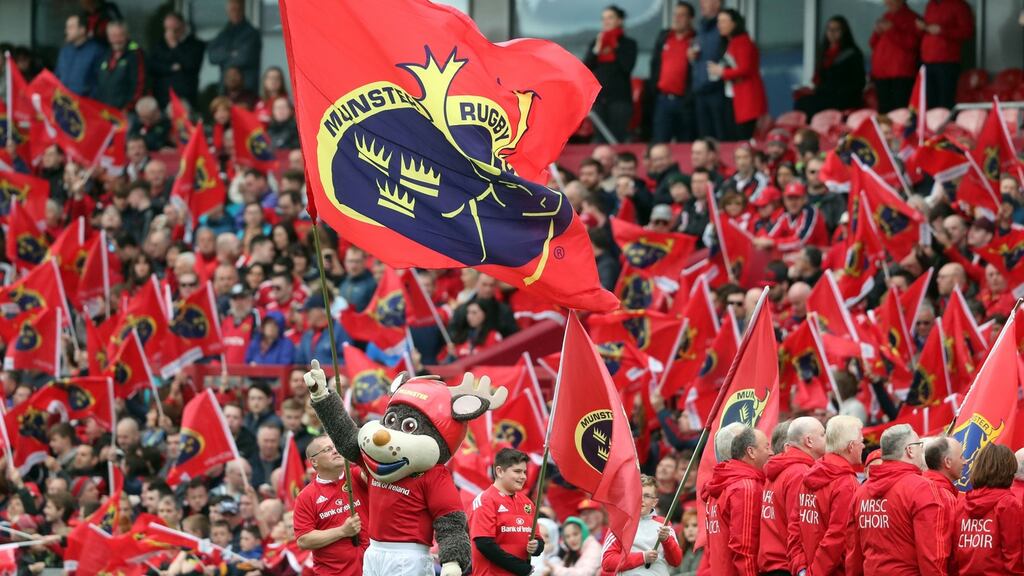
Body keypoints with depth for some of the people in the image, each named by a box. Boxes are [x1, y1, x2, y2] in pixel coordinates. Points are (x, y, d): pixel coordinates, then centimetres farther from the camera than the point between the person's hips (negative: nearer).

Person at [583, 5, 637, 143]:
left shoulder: (628, 43, 4)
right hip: (599, 97, 3)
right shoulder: (595, 43, 14)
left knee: (617, 139, -10)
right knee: (600, 139, -1)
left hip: (620, 97, -3)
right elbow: (585, 67, 5)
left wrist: (615, 47, -6)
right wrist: (597, 50, -6)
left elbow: (628, 66, -10)